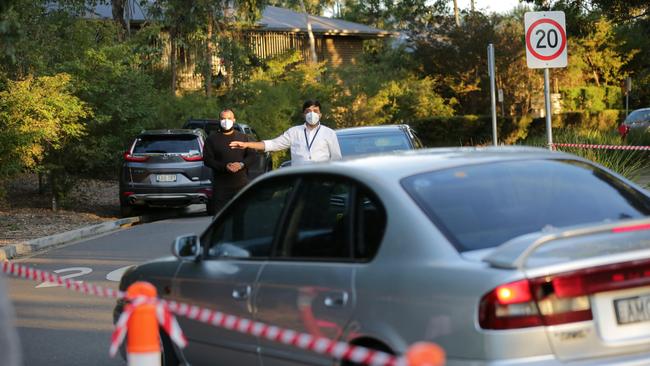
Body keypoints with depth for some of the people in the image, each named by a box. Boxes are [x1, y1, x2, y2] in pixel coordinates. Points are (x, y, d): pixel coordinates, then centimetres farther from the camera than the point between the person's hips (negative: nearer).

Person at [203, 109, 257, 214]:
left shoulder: (243, 137, 15)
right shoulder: (212, 139, 9)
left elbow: (252, 156, 8)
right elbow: (207, 159, -1)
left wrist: (242, 164, -14)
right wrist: (224, 166, -16)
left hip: (241, 184, 2)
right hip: (221, 185, -2)